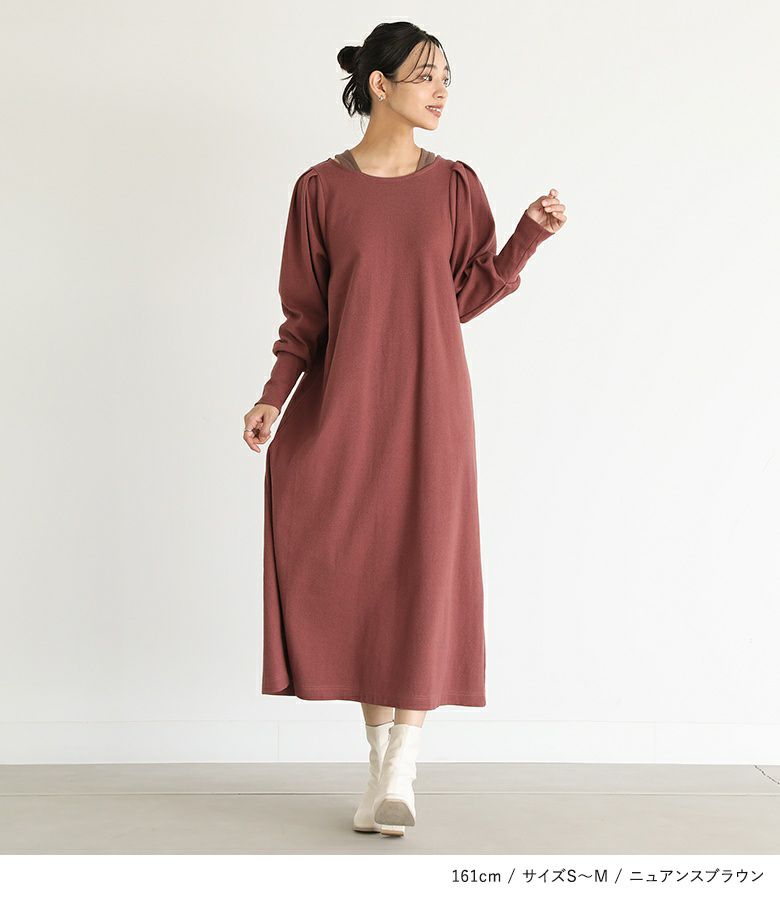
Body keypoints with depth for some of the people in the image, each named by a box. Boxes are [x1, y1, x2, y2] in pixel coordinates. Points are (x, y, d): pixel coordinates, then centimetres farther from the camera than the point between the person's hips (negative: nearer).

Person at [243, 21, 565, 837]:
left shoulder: (455, 184, 6)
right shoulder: (321, 187, 2)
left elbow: (467, 294, 5)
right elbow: (304, 313, 4)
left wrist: (530, 233, -5)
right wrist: (273, 398, -7)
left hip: (427, 403, 1)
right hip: (341, 404, 0)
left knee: (423, 573, -4)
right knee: (353, 574, 3)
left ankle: (399, 773, 4)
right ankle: (380, 758, 17)